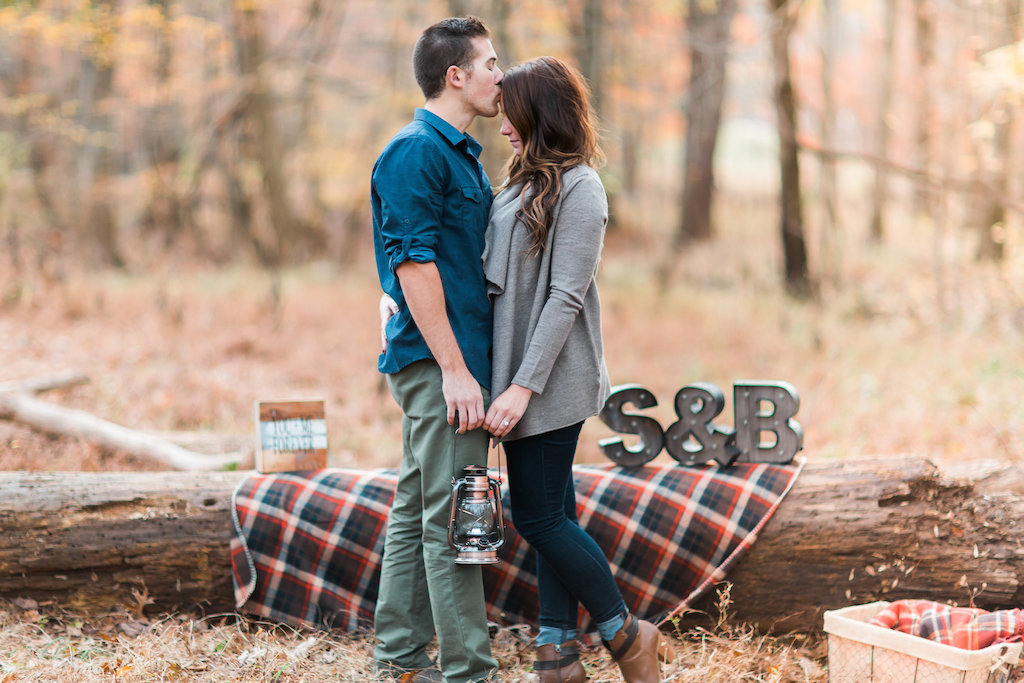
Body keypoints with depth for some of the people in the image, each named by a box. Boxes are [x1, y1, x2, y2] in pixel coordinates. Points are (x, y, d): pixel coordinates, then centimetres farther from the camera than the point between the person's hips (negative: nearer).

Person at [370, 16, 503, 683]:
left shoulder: (463, 153, 19)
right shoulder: (416, 151, -12)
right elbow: (413, 263, -18)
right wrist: (454, 368, -21)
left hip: (451, 361, 10)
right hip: (438, 360, -10)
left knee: (417, 509, 13)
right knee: (452, 518, -8)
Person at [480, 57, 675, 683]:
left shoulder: (579, 189, -13)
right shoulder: (526, 183, 14)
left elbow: (565, 298, -18)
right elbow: (499, 280, 15)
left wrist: (523, 385, -22)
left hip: (551, 381, -9)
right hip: (524, 378, 9)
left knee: (539, 517, -4)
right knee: (552, 515, 10)